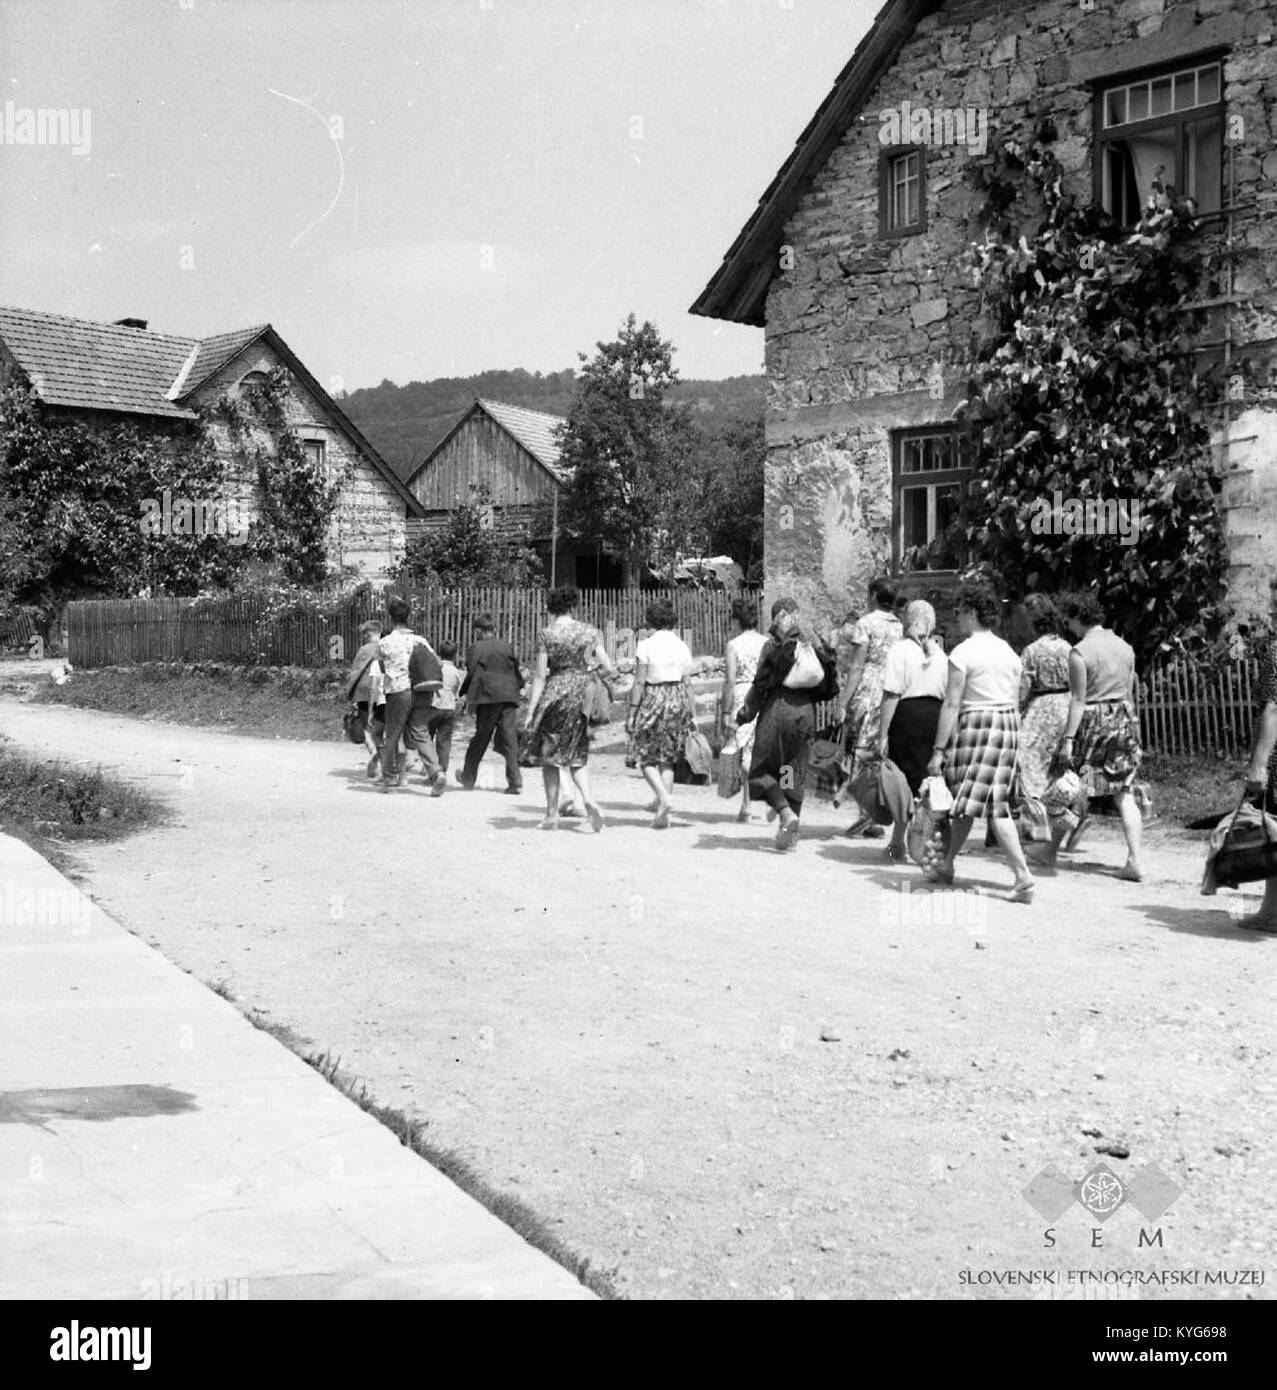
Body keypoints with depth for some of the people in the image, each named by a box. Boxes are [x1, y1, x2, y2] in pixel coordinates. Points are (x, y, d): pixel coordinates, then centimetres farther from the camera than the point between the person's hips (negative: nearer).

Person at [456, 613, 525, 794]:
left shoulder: (476, 649, -1)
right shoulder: (507, 646, 11)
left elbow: (472, 675, -6)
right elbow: (516, 671, 15)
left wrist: (465, 694, 7)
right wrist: (519, 688, 30)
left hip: (488, 698, -3)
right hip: (509, 697, 3)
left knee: (481, 738, 9)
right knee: (510, 738, 0)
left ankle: (468, 778, 20)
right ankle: (515, 782, -8)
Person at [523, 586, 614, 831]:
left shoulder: (547, 634, -5)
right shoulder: (589, 632, 2)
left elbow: (540, 676, -6)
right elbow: (608, 667, 1)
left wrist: (531, 711, -3)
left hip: (555, 696, -2)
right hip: (582, 697, 3)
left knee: (550, 757, 10)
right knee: (577, 757, 15)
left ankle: (552, 815, 10)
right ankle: (588, 799, -10)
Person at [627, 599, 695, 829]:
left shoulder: (646, 644, -8)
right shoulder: (681, 645, 5)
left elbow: (639, 683, -10)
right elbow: (688, 684, 6)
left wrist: (632, 712, -5)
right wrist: (693, 715, 11)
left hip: (653, 699, -4)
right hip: (678, 700, 4)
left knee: (647, 757, 9)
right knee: (668, 758, 12)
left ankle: (664, 797, -14)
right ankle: (662, 812, 8)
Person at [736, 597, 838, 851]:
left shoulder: (774, 645, -5)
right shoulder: (814, 644, 8)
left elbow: (761, 684, -7)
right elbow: (826, 686, 6)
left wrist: (745, 714, 1)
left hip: (777, 708, -4)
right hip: (805, 712, 4)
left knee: (763, 768, 7)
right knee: (796, 771, 11)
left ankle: (786, 813, -14)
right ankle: (790, 831, 10)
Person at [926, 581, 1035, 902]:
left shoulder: (963, 652, -9)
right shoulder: (1009, 651, 12)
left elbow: (952, 704, -13)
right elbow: (1015, 704, 14)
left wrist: (938, 750, -12)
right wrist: (1012, 743, 21)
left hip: (976, 724, -7)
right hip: (1007, 726, 7)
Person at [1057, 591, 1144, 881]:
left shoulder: (1079, 652, -11)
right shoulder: (1124, 647, 9)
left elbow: (1078, 699, -14)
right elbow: (1129, 693, 14)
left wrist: (1068, 738, -12)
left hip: (1092, 721, -5)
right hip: (1124, 719, 5)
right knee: (1125, 795, 5)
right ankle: (1134, 861, -2)